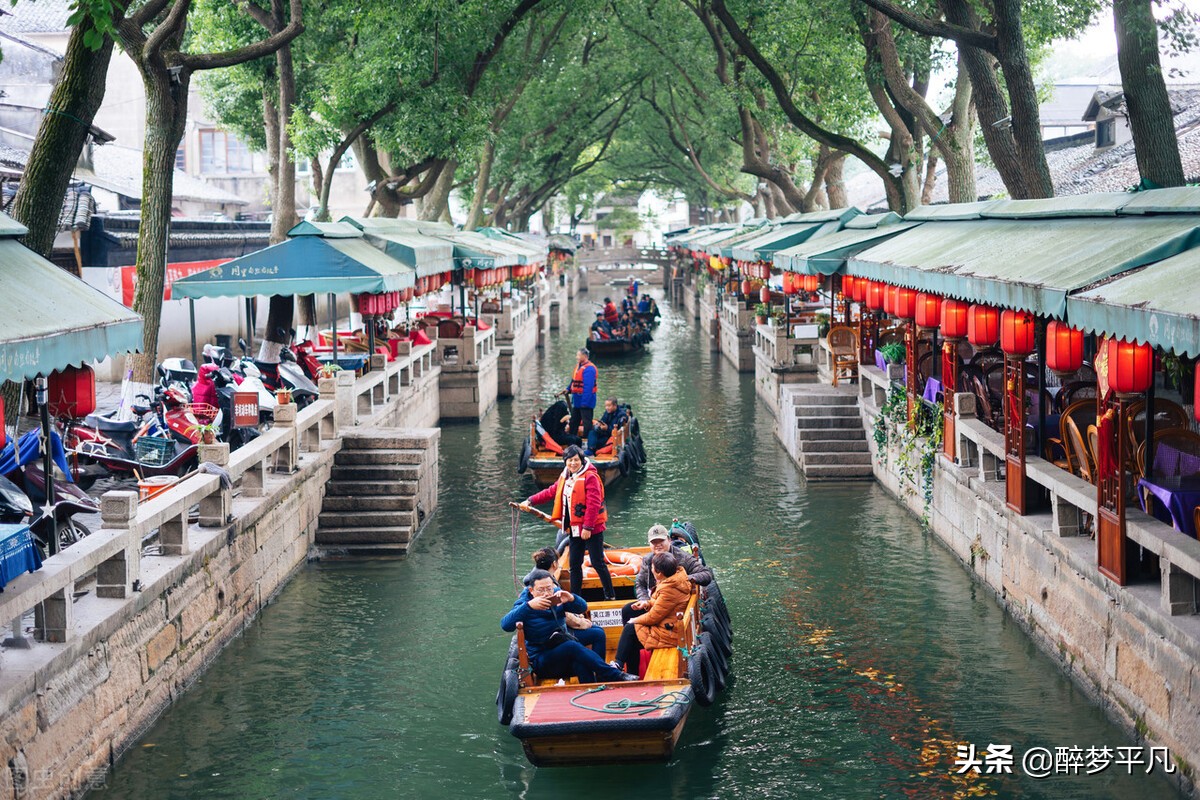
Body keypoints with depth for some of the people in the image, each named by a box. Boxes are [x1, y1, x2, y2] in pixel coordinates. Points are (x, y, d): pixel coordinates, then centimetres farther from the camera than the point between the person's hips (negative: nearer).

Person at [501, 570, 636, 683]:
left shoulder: (556, 595, 8)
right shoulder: (524, 604, -7)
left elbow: (582, 608, 6)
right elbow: (505, 625, -24)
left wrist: (571, 598, -17)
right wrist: (529, 606, -34)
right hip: (540, 661, -5)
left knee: (580, 663, -34)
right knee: (573, 646, -33)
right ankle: (616, 676, -34)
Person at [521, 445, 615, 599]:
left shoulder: (590, 477, -17)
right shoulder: (565, 477, 10)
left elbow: (593, 504, -21)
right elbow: (551, 492, 20)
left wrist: (588, 527, -22)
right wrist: (531, 501, 14)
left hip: (592, 529, -8)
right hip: (575, 528, 8)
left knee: (598, 563, -3)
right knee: (574, 565, 13)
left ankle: (610, 596, 7)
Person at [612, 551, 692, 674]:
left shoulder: (669, 589, -27)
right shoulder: (678, 575, 3)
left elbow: (653, 617, -19)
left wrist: (635, 620, -2)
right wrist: (647, 604, 1)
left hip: (668, 634, -10)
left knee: (630, 629, -2)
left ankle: (619, 664, 13)